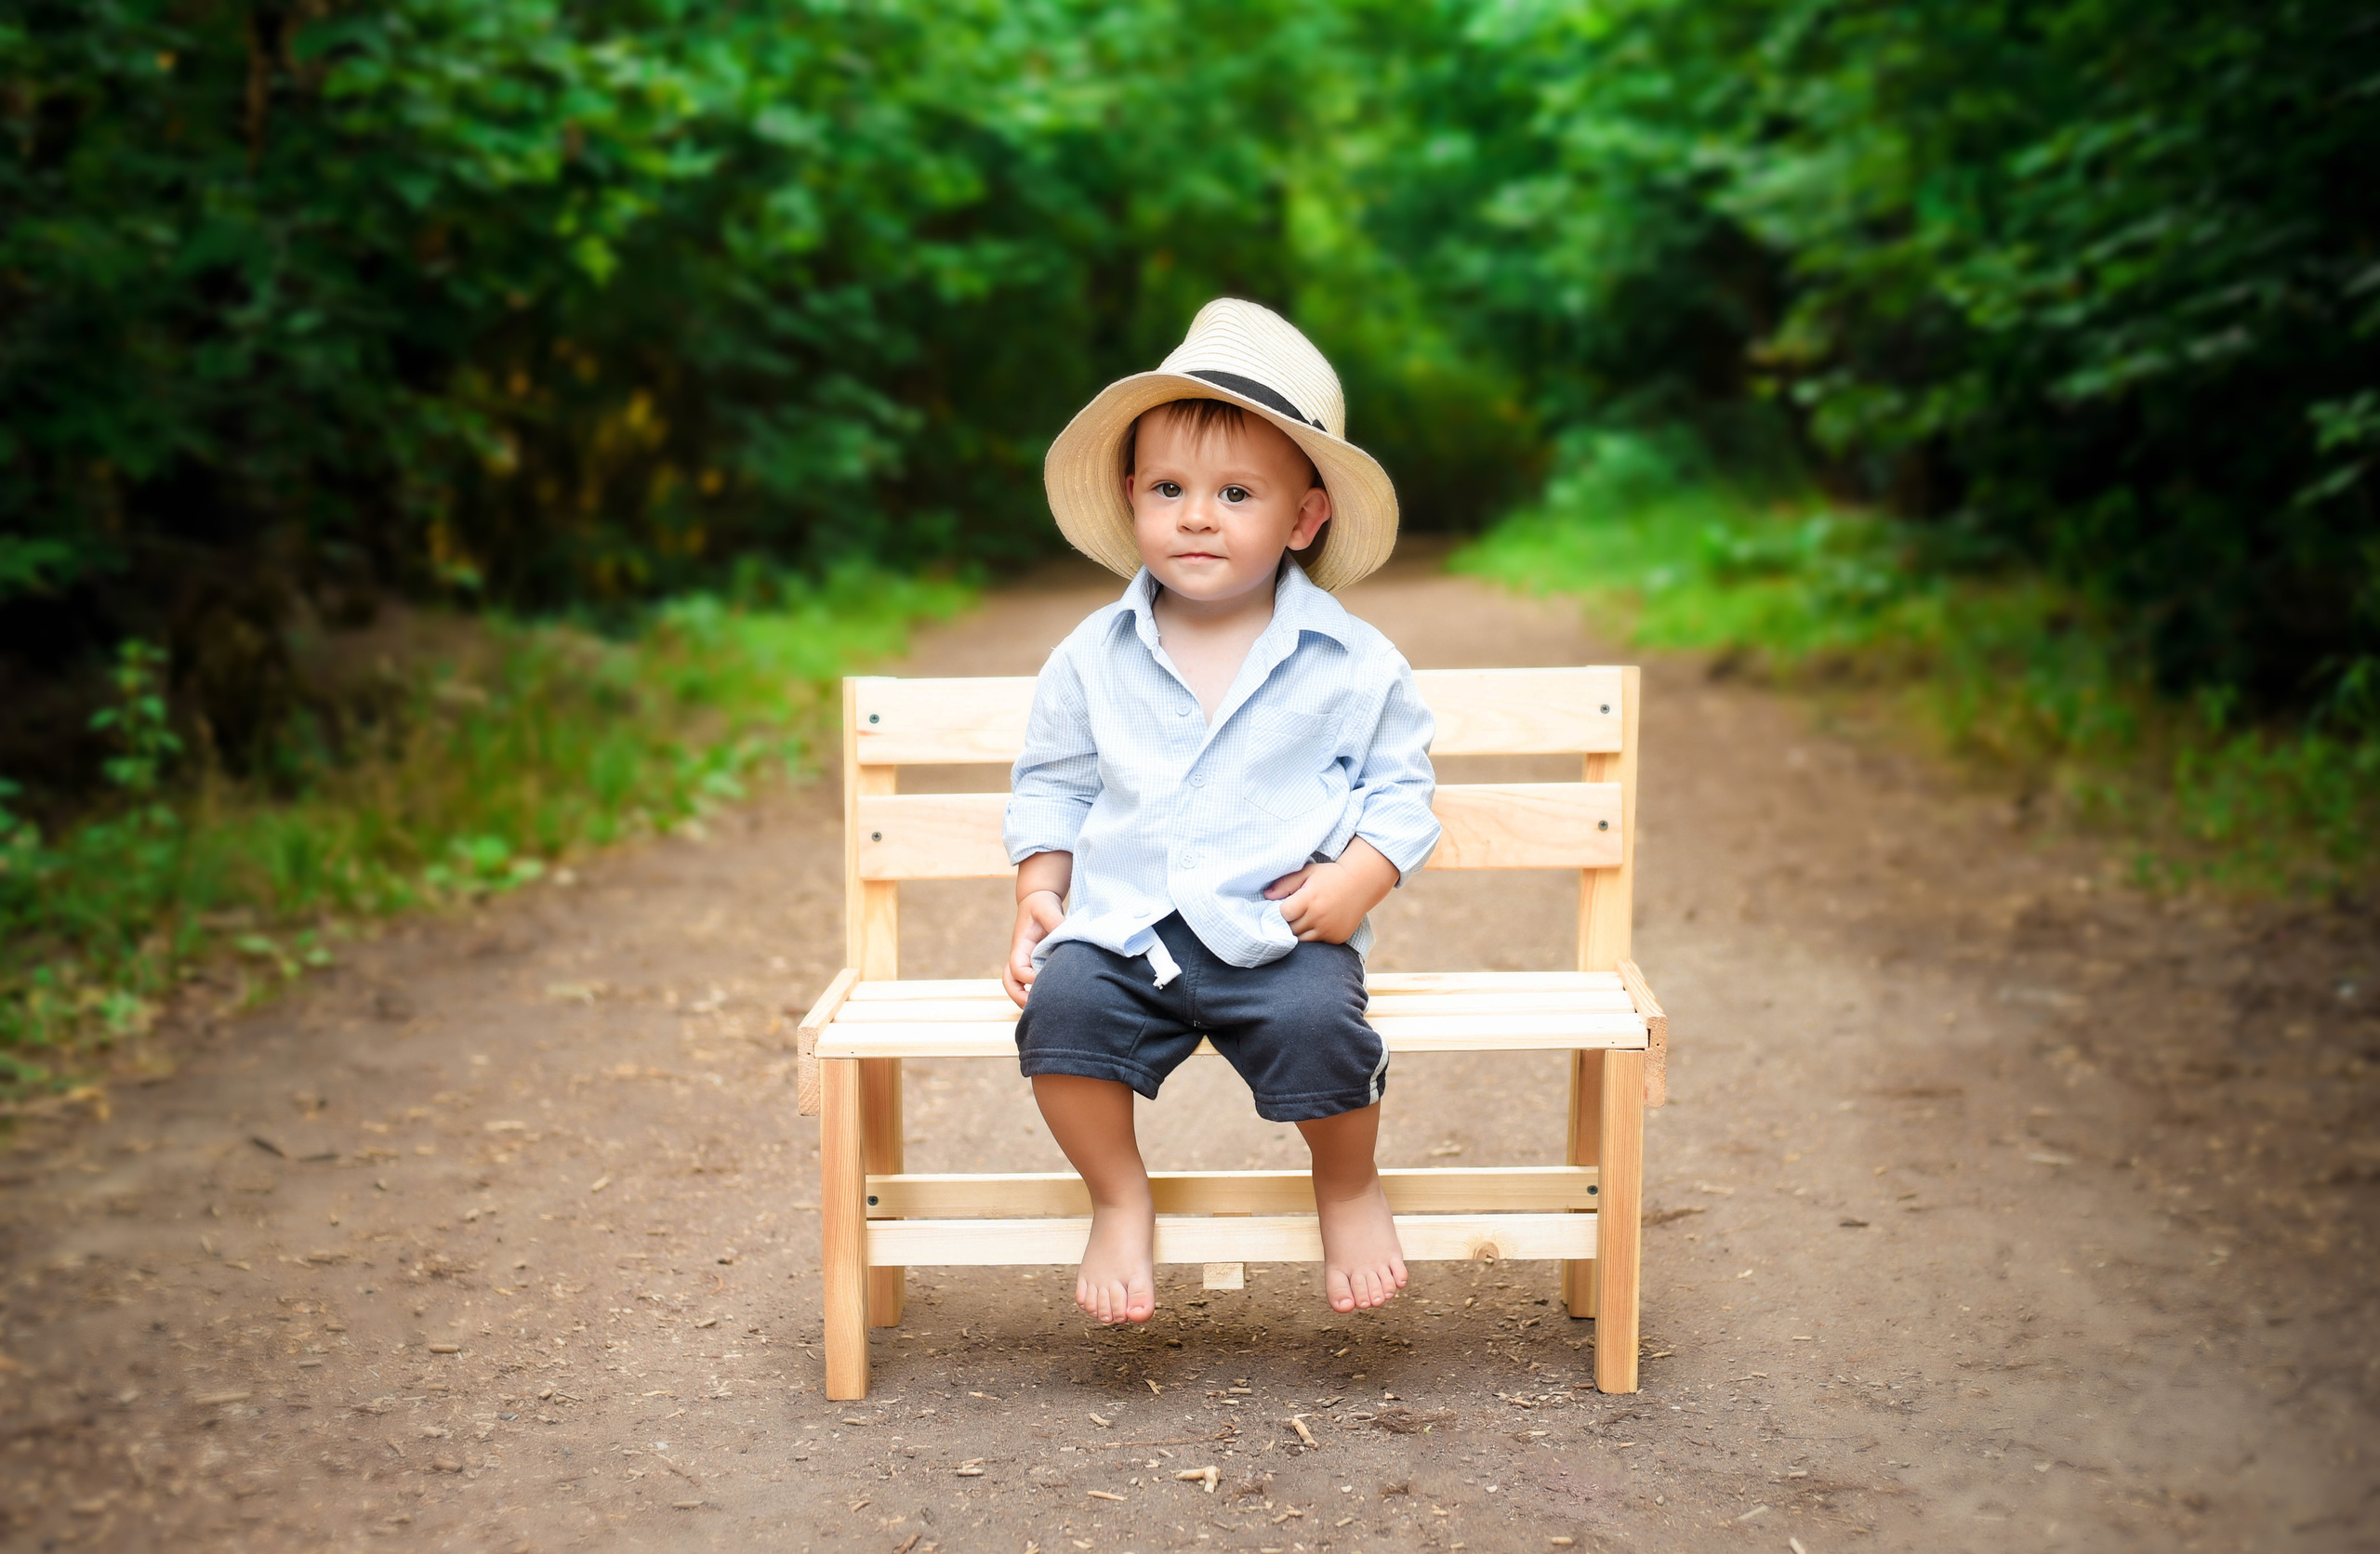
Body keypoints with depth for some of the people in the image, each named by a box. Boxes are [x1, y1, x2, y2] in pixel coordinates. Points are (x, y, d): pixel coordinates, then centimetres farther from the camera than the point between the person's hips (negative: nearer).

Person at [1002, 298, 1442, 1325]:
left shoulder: (1351, 664, 2)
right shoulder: (1093, 659, 8)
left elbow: (1402, 787, 7)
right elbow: (1052, 785, 17)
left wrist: (1358, 881, -11)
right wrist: (1037, 895, 4)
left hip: (1283, 935, -2)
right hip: (1121, 926, 2)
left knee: (1315, 1023, -30)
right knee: (1060, 1006, -26)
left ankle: (1349, 1190, 3)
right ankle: (1119, 1199, 0)